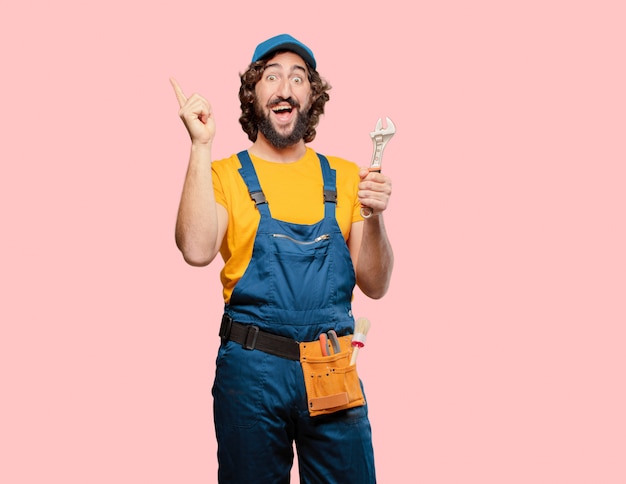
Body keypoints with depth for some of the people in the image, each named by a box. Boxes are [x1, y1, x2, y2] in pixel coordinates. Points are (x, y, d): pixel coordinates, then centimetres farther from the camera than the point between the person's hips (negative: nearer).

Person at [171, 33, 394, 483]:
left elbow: (374, 286, 6)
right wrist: (201, 147, -15)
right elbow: (197, 251, -18)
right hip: (250, 370, -2)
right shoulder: (224, 175, 3)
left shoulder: (345, 177, 9)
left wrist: (375, 218, -11)